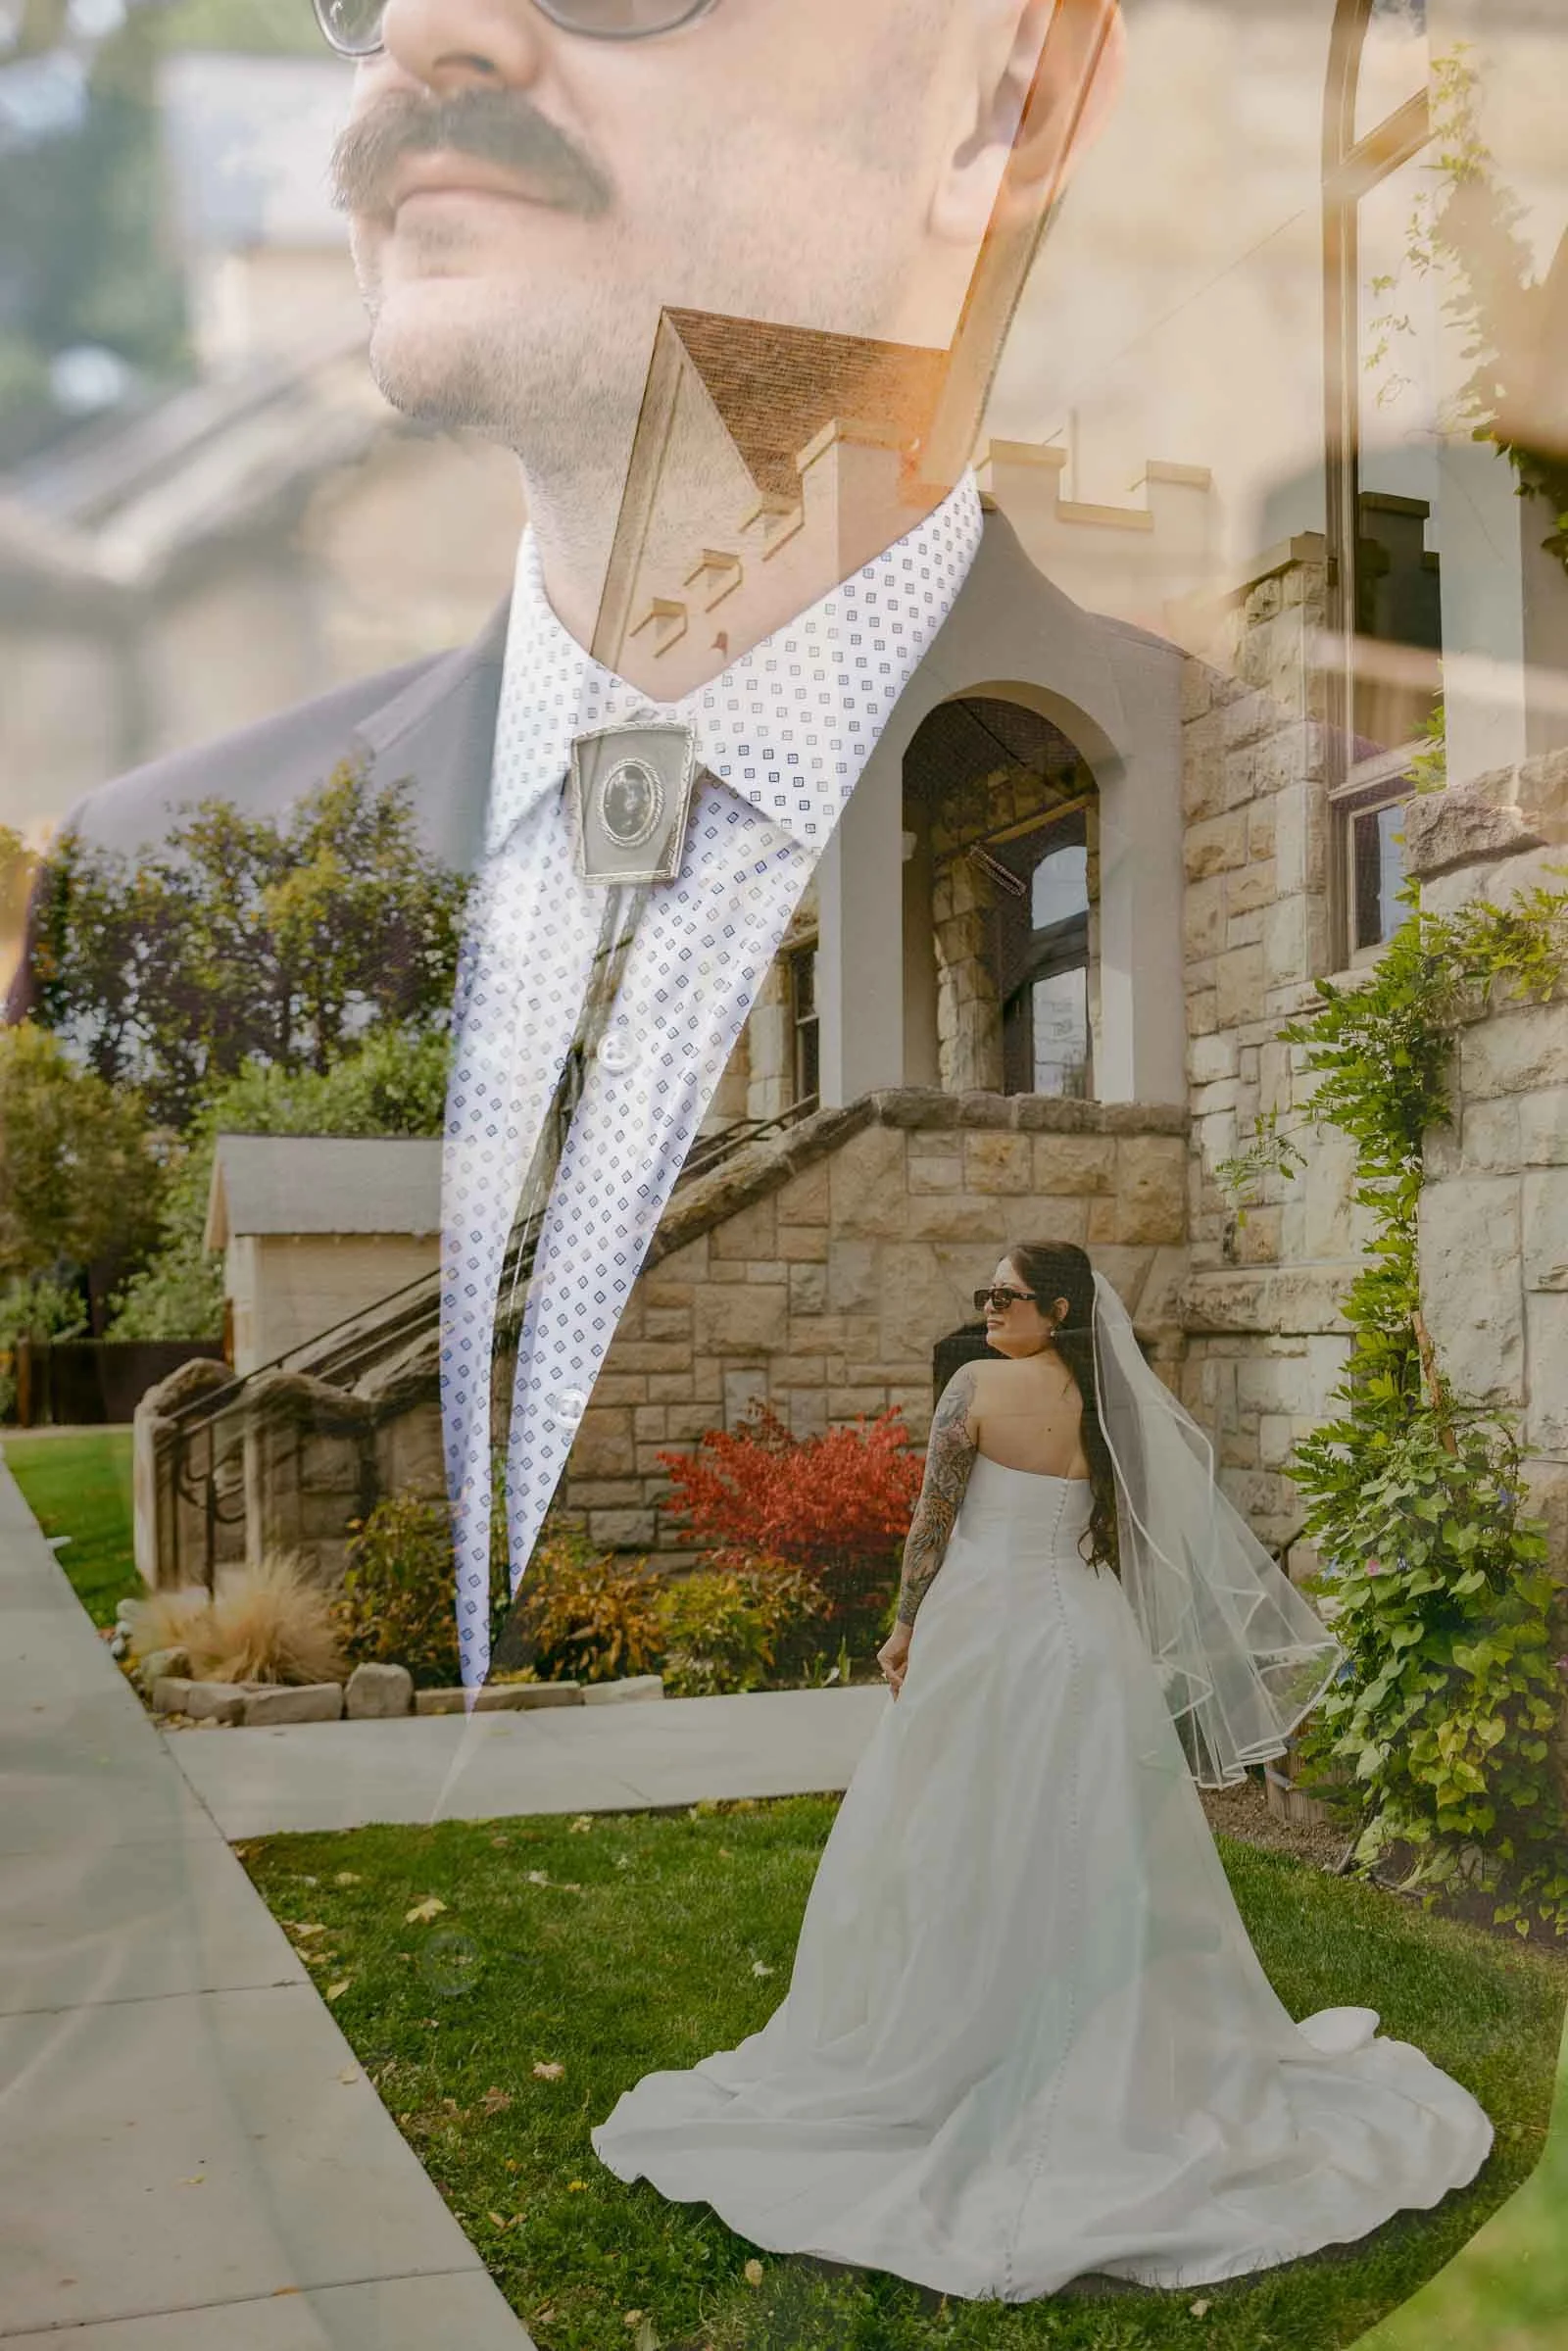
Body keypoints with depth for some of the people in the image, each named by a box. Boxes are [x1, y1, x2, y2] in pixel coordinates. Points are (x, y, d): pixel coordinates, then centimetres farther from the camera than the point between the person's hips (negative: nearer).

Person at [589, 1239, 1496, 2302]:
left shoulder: (979, 1386, -11)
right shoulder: (1113, 1407, 5)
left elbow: (934, 1520, -8)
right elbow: (1129, 1540, 10)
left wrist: (906, 1625, 5)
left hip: (985, 1634, -5)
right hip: (1088, 1641, 5)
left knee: (961, 1856, 5)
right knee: (1091, 1855, 13)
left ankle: (924, 2051, 16)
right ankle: (1125, 2060, 22)